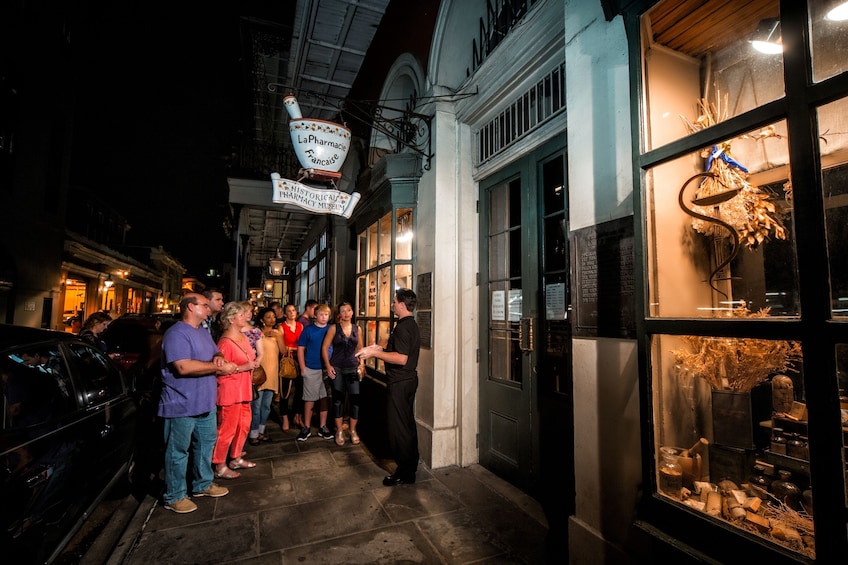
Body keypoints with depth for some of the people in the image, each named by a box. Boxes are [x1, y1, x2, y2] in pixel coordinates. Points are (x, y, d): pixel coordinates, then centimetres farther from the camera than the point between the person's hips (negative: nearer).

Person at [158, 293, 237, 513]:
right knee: (178, 451, 6)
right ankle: (174, 496, 21)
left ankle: (203, 484, 36)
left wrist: (218, 357, -6)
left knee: (206, 444, 20)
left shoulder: (204, 333, 12)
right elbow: (183, 366, -28)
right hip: (182, 405, -9)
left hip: (205, 403, 9)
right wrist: (219, 368, -23)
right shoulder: (176, 333, -18)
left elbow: (215, 353, 20)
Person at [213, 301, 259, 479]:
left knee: (243, 425, 17)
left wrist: (253, 363, 9)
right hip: (229, 390, -9)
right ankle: (220, 467, 18)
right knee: (227, 429, 2)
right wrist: (243, 368, -21)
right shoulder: (225, 342, -17)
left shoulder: (243, 337, 10)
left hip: (243, 389, 9)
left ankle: (236, 459, 33)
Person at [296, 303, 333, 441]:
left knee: (325, 398, 9)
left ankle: (323, 427, 22)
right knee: (309, 399, 6)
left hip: (327, 369, 2)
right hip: (311, 370, -2)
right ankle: (307, 427, 20)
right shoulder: (308, 330, -2)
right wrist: (303, 368, -5)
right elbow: (300, 349, 0)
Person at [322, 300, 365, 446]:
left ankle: (353, 430, 18)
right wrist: (328, 365, -9)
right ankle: (339, 430, 21)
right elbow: (325, 347, -2)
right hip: (337, 368, -1)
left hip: (353, 368, 2)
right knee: (338, 399, 5)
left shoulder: (357, 329, 6)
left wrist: (362, 363, 1)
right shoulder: (334, 328, -1)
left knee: (355, 399, -1)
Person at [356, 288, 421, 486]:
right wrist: (381, 349, 14)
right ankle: (411, 466, 31)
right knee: (408, 425, 18)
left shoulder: (402, 327, -20)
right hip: (409, 379, 10)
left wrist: (375, 353, -24)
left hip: (399, 383, -10)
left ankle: (404, 473, 12)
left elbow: (401, 358, -28)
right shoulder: (412, 325, 11)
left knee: (397, 427, 1)